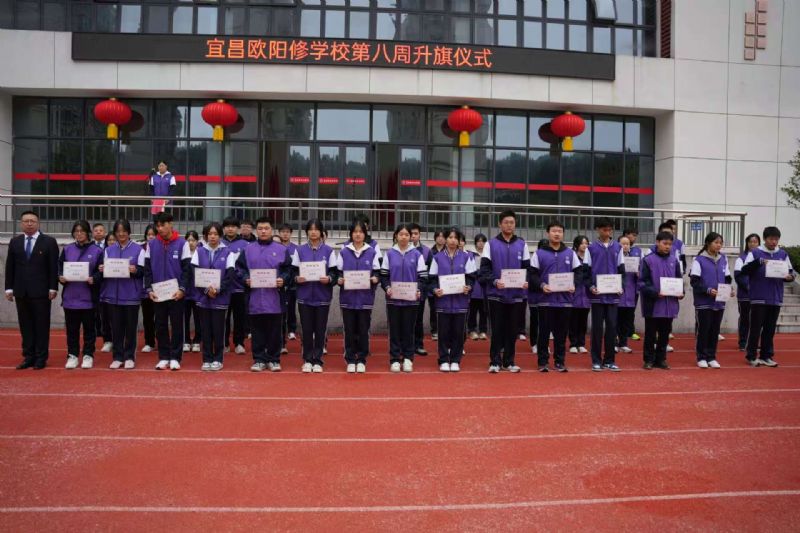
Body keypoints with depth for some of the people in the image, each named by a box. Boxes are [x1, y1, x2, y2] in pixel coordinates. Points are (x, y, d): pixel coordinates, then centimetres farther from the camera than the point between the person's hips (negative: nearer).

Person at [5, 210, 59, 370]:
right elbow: (9, 267, 11)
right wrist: (9, 288, 5)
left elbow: (54, 267, -4)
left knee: (42, 326, 1)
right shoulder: (14, 242, 11)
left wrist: (53, 288, -9)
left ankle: (41, 358, 7)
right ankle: (28, 357, 15)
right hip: (21, 291, 4)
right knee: (25, 326, 8)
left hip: (41, 291, -4)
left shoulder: (49, 242, -1)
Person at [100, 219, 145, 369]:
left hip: (131, 295, -3)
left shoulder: (138, 249, 1)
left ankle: (129, 357, 12)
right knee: (116, 327, 7)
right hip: (113, 294, 3)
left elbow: (143, 271, -2)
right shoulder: (109, 250, 12)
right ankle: (118, 357, 14)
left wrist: (135, 270, -23)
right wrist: (102, 270, -11)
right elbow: (104, 270, 11)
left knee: (130, 327, 3)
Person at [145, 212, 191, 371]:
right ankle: (163, 357, 16)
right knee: (161, 326, 7)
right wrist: (149, 289, -2)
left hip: (176, 293, -3)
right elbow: (147, 268, 7)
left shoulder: (182, 243, -3)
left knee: (176, 326, 4)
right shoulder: (152, 244, 6)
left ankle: (175, 358, 11)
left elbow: (186, 268, -4)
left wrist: (182, 289, -13)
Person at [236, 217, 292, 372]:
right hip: (255, 297, 1)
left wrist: (283, 279, -13)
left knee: (274, 330, 5)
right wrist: (246, 279, -7)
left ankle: (274, 360, 15)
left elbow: (288, 269, 4)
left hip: (274, 297, -1)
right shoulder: (248, 249, 9)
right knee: (258, 330, 7)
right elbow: (239, 268, 10)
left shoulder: (281, 249, 5)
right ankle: (259, 359, 16)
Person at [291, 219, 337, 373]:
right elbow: (293, 271, 7)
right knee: (307, 329, 4)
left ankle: (317, 360, 14)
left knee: (320, 329, 4)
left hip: (322, 296, 0)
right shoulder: (299, 250, 6)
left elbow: (334, 272, 3)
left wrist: (328, 279, -17)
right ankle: (307, 360, 16)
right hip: (305, 296, 1)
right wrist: (297, 278, -14)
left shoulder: (328, 251, 3)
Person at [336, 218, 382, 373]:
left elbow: (377, 273, 6)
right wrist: (339, 280, -13)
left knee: (363, 330, 5)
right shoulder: (343, 251, 5)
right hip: (348, 297, 0)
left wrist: (375, 279, -15)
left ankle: (361, 360, 17)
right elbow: (338, 272, 7)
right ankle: (350, 360, 16)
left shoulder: (372, 252, 4)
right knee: (349, 330, 5)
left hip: (365, 298, 0)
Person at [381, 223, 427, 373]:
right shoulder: (389, 254, 4)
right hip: (393, 298, 1)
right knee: (395, 330, 5)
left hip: (411, 299, 0)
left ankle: (408, 358, 16)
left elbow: (423, 276, 2)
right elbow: (384, 275, 6)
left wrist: (419, 290, -13)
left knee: (408, 330, 6)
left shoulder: (417, 254, 2)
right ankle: (395, 359, 13)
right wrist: (387, 287, -10)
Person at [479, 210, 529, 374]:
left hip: (516, 294, 2)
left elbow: (527, 267, 8)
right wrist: (494, 281, -18)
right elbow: (484, 268, -2)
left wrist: (526, 281, -11)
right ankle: (495, 362, 10)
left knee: (512, 329, 8)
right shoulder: (491, 244, 3)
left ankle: (509, 361, 18)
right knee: (497, 329, 2)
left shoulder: (522, 244, 10)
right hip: (496, 294, -2)